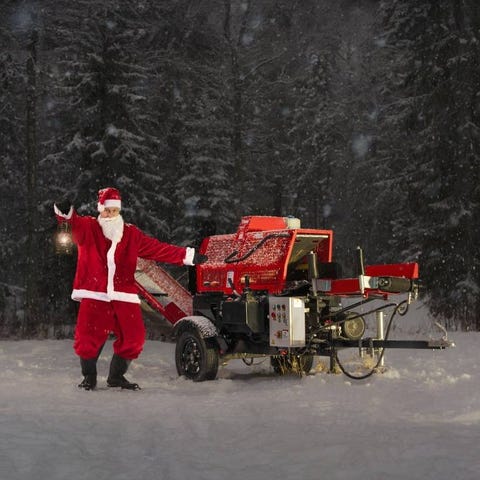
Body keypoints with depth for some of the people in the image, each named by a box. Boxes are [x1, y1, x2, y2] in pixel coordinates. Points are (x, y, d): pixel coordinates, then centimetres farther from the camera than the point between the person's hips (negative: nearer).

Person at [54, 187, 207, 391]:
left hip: (124, 296, 3)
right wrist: (65, 212, -41)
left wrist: (188, 256, 1)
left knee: (132, 338, 2)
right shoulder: (88, 228, 5)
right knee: (88, 337, -8)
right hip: (94, 295, -3)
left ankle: (116, 376, 24)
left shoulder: (132, 234, 12)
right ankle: (89, 377, 18)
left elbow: (159, 248, 9)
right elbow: (74, 223, -17)